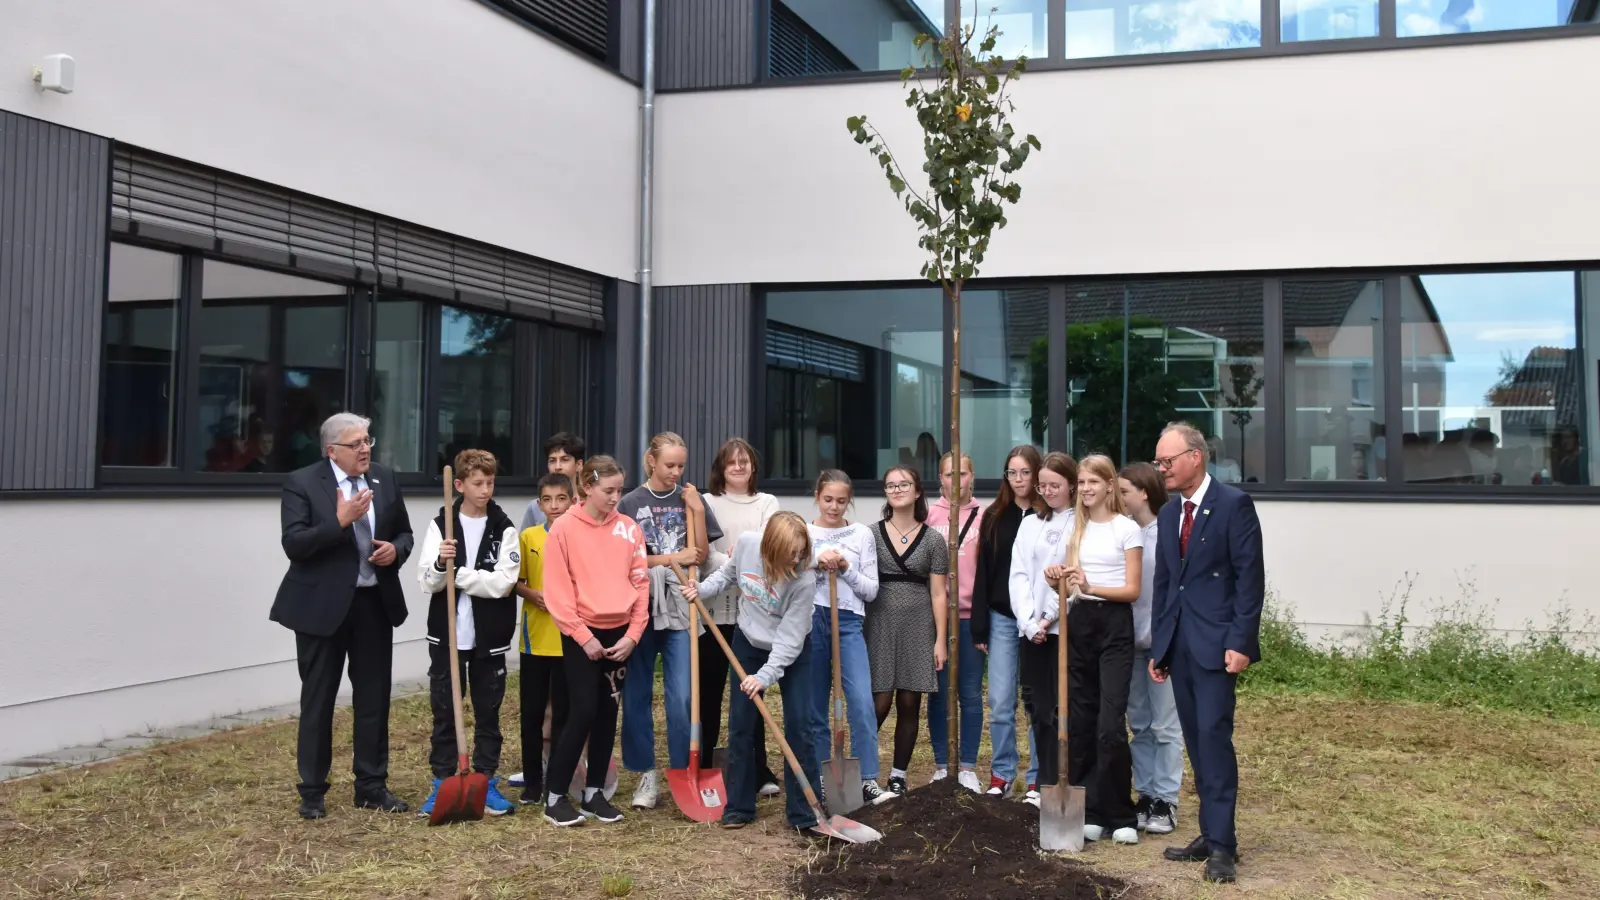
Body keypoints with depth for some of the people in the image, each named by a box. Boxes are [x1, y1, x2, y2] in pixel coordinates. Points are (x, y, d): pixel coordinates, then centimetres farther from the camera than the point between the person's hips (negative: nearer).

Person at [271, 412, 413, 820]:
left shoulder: (385, 479, 5)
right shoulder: (302, 483, -9)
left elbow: (404, 532, 15)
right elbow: (293, 545, -18)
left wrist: (396, 549, -8)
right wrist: (340, 520, -28)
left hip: (375, 602, 4)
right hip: (322, 605, -4)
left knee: (374, 698, 10)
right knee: (317, 700, 6)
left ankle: (372, 786, 22)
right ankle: (312, 791, 17)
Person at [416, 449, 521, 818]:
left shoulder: (504, 529, -3)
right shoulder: (441, 525, 1)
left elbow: (503, 582, -14)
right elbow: (427, 582, -4)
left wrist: (457, 572, -14)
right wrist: (440, 564, -24)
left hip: (489, 638, 0)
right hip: (447, 634, 1)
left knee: (488, 712, 9)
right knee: (444, 712, 7)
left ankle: (486, 783, 20)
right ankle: (442, 784, 17)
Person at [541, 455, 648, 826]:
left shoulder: (630, 528, 4)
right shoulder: (564, 529, -7)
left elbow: (641, 583, 5)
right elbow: (558, 591, -9)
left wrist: (633, 635, -3)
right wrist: (583, 636, -12)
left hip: (620, 634, 4)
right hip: (582, 634, -4)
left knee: (607, 713, 8)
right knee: (582, 712, -9)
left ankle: (594, 793, 19)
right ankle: (554, 797, 3)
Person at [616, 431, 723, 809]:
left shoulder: (690, 500, 6)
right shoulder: (632, 503, 0)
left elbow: (700, 555, 4)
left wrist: (697, 511, -6)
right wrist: (671, 559, -12)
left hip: (679, 607, 0)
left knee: (682, 697, -5)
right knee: (637, 695, 6)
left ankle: (683, 774, 6)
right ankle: (647, 774, 18)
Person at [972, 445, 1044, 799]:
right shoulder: (994, 517, 7)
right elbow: (983, 573, 6)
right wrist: (979, 627, 2)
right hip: (1002, 619, 3)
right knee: (1000, 703, 3)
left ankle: (1038, 779, 15)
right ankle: (1001, 774, 16)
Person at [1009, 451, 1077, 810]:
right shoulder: (1029, 524, 16)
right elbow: (1019, 575, 8)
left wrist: (1050, 617, -12)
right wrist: (1029, 621, -5)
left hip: (1065, 627, -5)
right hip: (1030, 628, 5)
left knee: (1060, 709, -3)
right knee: (1038, 708, 7)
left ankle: (1051, 785, 3)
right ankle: (1045, 783, 15)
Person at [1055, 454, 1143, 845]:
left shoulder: (1127, 529, -3)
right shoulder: (1075, 527, 12)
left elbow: (1132, 590, -7)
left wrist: (1091, 587, -21)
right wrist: (1057, 581, -5)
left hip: (1115, 626, -5)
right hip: (1079, 624, 5)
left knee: (1110, 725, -11)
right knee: (1080, 724, 6)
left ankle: (1121, 817, 1)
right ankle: (1089, 813, 14)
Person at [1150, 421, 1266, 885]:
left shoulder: (1233, 503, -7)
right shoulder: (1168, 513, 15)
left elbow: (1250, 576, -11)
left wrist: (1240, 642, -16)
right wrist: (1158, 646, 13)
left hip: (1215, 642, -7)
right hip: (1178, 642, 7)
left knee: (1213, 734, -10)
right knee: (1196, 741, 10)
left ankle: (1222, 842, -5)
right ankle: (1210, 833, 17)